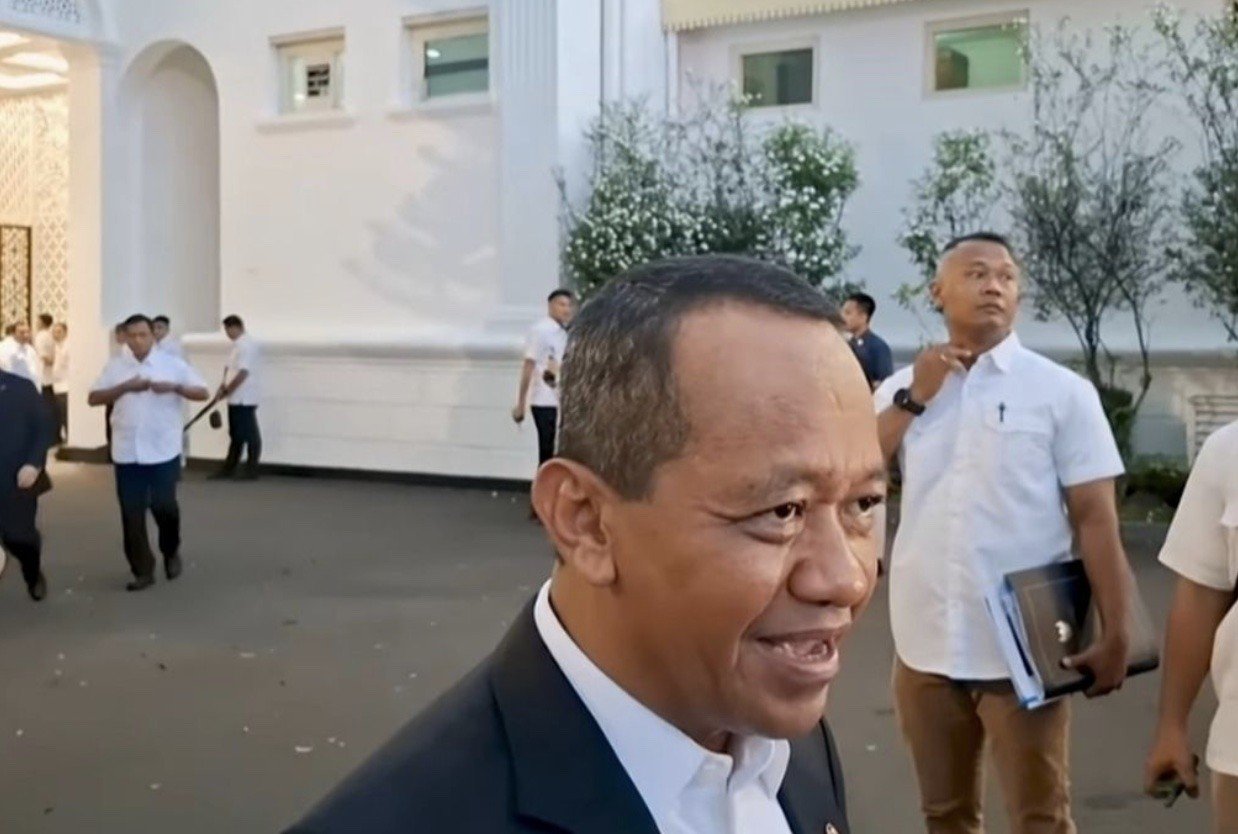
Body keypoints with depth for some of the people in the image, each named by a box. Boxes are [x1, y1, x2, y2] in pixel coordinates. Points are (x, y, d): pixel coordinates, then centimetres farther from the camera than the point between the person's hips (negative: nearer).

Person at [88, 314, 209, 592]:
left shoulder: (173, 364, -1)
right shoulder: (115, 366, 4)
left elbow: (203, 393, -1)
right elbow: (93, 398, 1)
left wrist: (174, 387, -19)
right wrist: (125, 387, -14)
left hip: (163, 451, -2)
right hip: (126, 453, 2)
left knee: (164, 506, 0)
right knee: (131, 513, 3)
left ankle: (171, 552, 29)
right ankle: (143, 571, 13)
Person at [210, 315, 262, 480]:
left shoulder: (247, 344, -16)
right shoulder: (238, 344, 15)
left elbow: (242, 373, -22)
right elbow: (230, 369, 19)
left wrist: (226, 391, -14)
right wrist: (223, 388, 5)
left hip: (244, 399, -10)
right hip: (235, 399, 10)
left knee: (250, 435, -3)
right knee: (236, 435, 14)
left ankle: (252, 471, 2)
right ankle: (229, 468, 20)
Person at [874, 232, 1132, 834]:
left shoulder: (1062, 391, -5)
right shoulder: (900, 388, 6)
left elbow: (1095, 519, -5)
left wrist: (1115, 636, -9)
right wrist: (914, 399, -10)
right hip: (924, 644, 4)